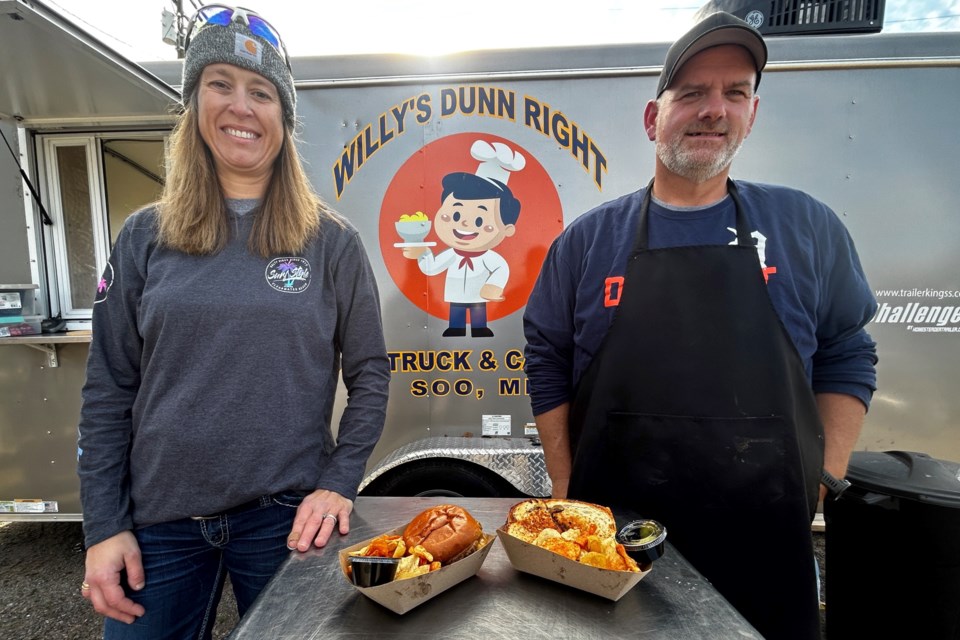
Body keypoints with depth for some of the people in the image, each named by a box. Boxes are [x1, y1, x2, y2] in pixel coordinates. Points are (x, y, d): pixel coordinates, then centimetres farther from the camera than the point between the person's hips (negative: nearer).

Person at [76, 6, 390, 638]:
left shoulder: (332, 242, -5)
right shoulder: (144, 237, 1)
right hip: (159, 520, 2)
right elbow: (109, 390, 3)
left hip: (286, 518, -1)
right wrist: (104, 526, 0)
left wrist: (338, 485, -9)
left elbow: (369, 373, -2)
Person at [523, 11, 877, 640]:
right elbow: (548, 369, 0)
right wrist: (567, 496, -1)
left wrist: (823, 485, -1)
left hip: (765, 542, 2)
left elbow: (848, 359, 7)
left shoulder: (808, 227, 2)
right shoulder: (587, 239, -2)